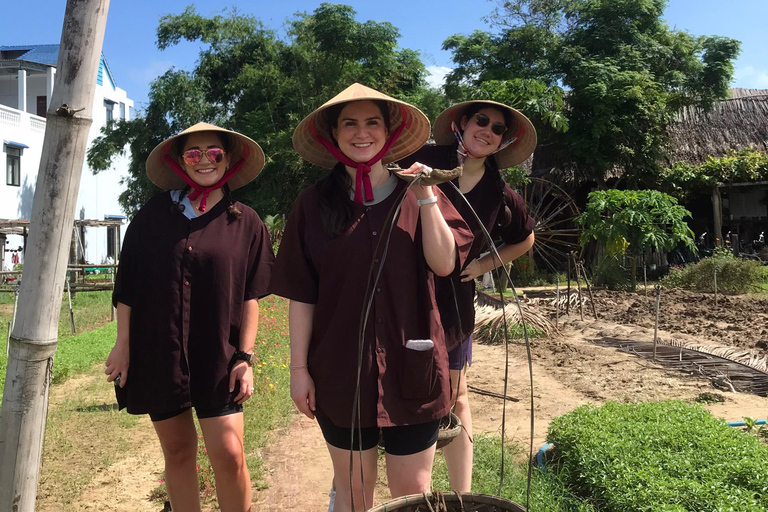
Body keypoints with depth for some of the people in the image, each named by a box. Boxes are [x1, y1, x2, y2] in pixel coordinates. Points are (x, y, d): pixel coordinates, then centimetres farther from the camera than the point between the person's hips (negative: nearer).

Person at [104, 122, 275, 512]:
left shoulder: (245, 223, 1)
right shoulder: (155, 213, 2)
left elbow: (250, 297, 1)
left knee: (229, 454, -5)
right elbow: (127, 283, 5)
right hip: (157, 352, 2)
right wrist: (122, 344, 3)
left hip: (218, 356, -1)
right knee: (177, 452, 11)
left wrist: (245, 357, -3)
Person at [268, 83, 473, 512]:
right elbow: (301, 295, 0)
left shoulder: (417, 195, 4)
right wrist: (299, 368, -2)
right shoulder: (313, 204, 1)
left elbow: (444, 264, -8)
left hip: (409, 366, 0)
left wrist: (426, 199, -16)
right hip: (340, 370, 0)